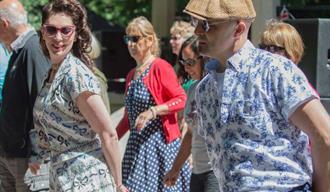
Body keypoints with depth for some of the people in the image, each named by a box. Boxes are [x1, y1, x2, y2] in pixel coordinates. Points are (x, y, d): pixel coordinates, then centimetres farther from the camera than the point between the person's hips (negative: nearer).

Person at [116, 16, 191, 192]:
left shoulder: (160, 67, -8)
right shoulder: (131, 75, 15)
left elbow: (182, 99, -15)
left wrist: (153, 111, -25)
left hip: (160, 142, -7)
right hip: (137, 143, 7)